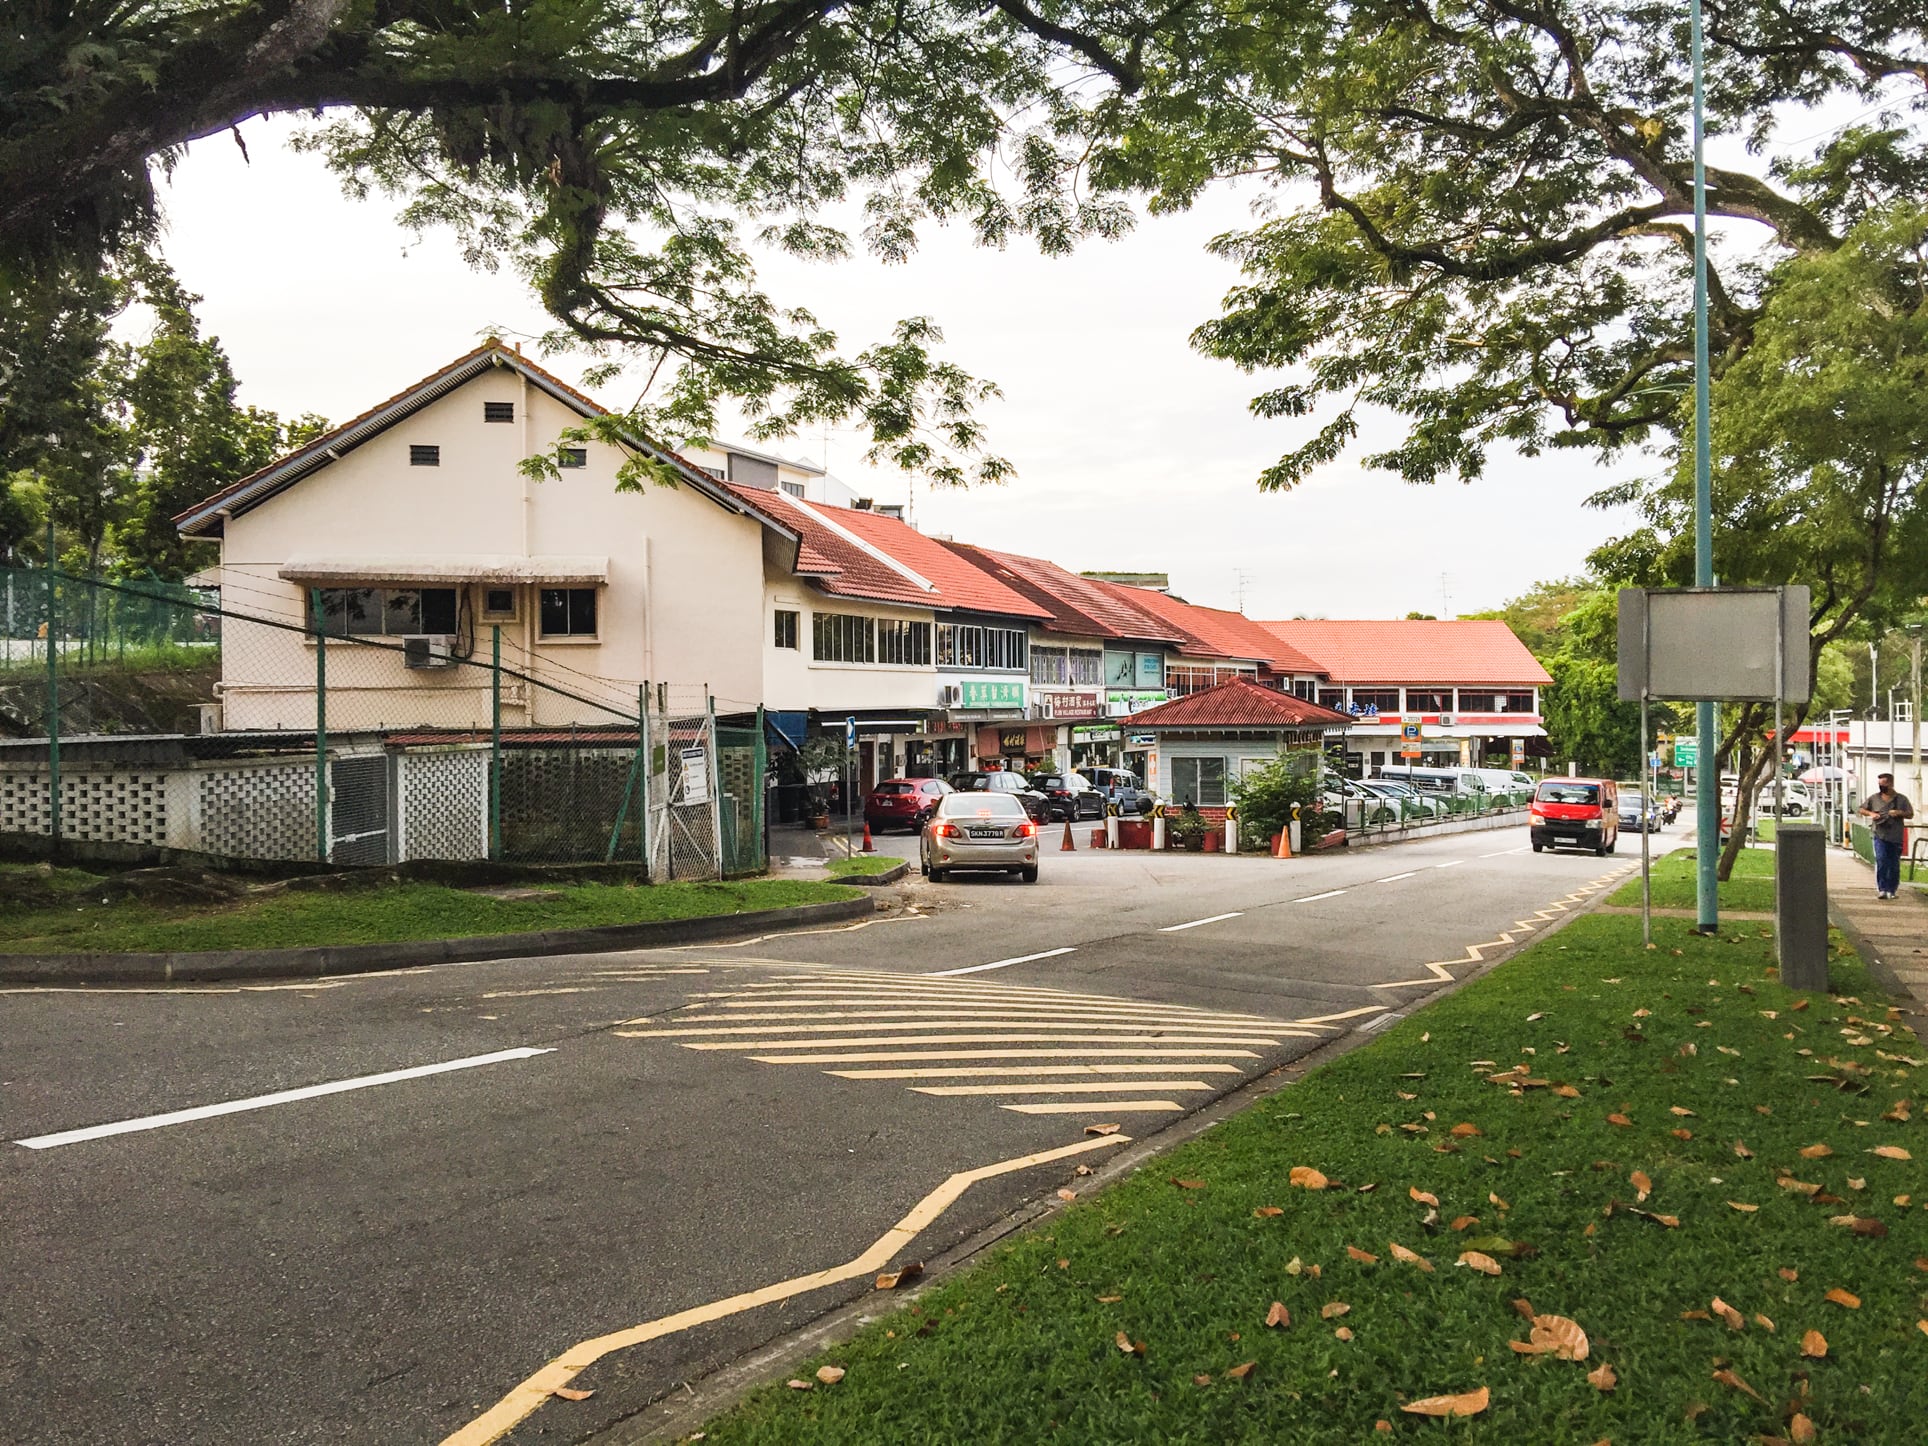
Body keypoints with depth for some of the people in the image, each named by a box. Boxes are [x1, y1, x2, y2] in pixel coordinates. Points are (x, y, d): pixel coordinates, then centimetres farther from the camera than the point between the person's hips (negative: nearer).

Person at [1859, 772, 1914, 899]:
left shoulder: (1902, 799, 4)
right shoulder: (1874, 798, 7)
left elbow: (1911, 815, 6)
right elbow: (1862, 809, 16)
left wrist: (1899, 813, -13)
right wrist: (1871, 813, -4)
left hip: (1896, 837, 0)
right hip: (1880, 836, 0)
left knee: (1894, 865, 6)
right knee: (1881, 860, -14)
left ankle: (1891, 890, 16)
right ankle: (1881, 889, -12)